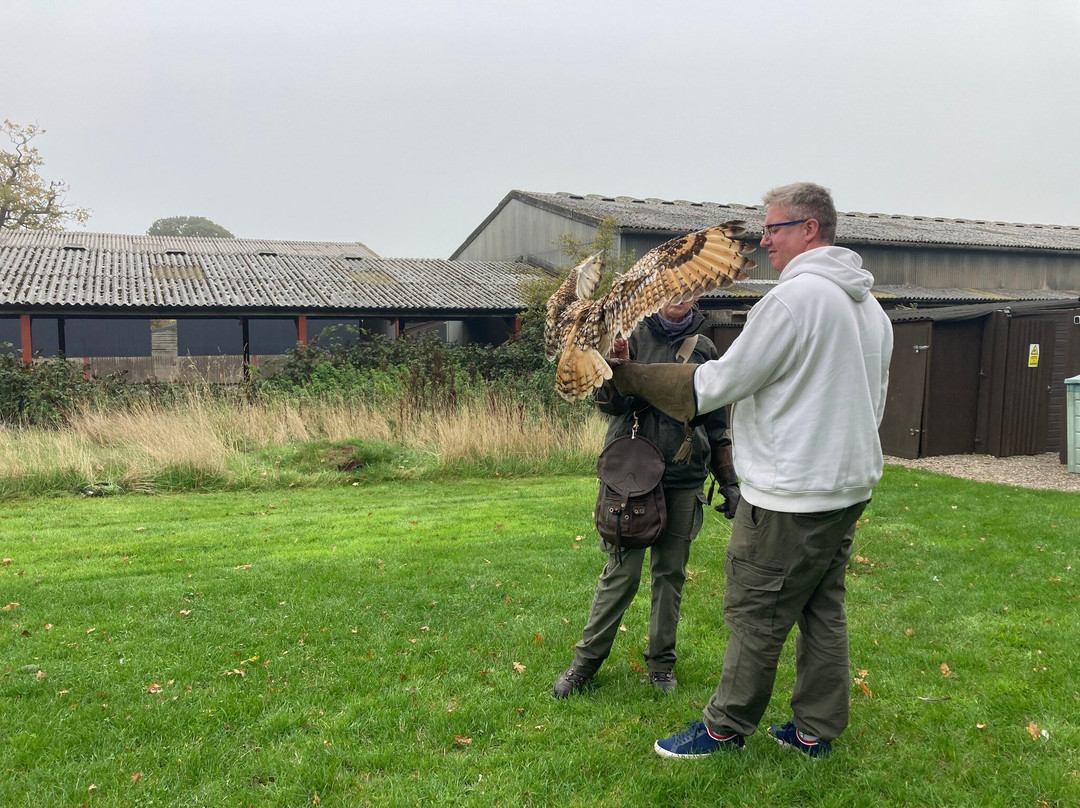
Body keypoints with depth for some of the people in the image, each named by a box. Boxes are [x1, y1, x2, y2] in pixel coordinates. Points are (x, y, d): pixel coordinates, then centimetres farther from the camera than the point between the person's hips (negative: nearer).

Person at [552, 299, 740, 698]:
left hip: (685, 480, 3)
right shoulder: (634, 337, 1)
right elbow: (609, 403, -8)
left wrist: (729, 483, 13)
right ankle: (586, 660, 12)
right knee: (621, 572, -2)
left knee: (671, 572, 10)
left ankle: (661, 661, 25)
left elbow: (716, 425, 16)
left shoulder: (704, 349, 10)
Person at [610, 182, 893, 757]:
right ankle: (816, 729, 28)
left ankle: (726, 727, 18)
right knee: (823, 610, 17)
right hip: (851, 483, 10)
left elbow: (722, 382, -15)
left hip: (792, 495, -9)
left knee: (755, 614, 3)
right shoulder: (870, 306, 13)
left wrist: (632, 378, -5)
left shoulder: (793, 298, -18)